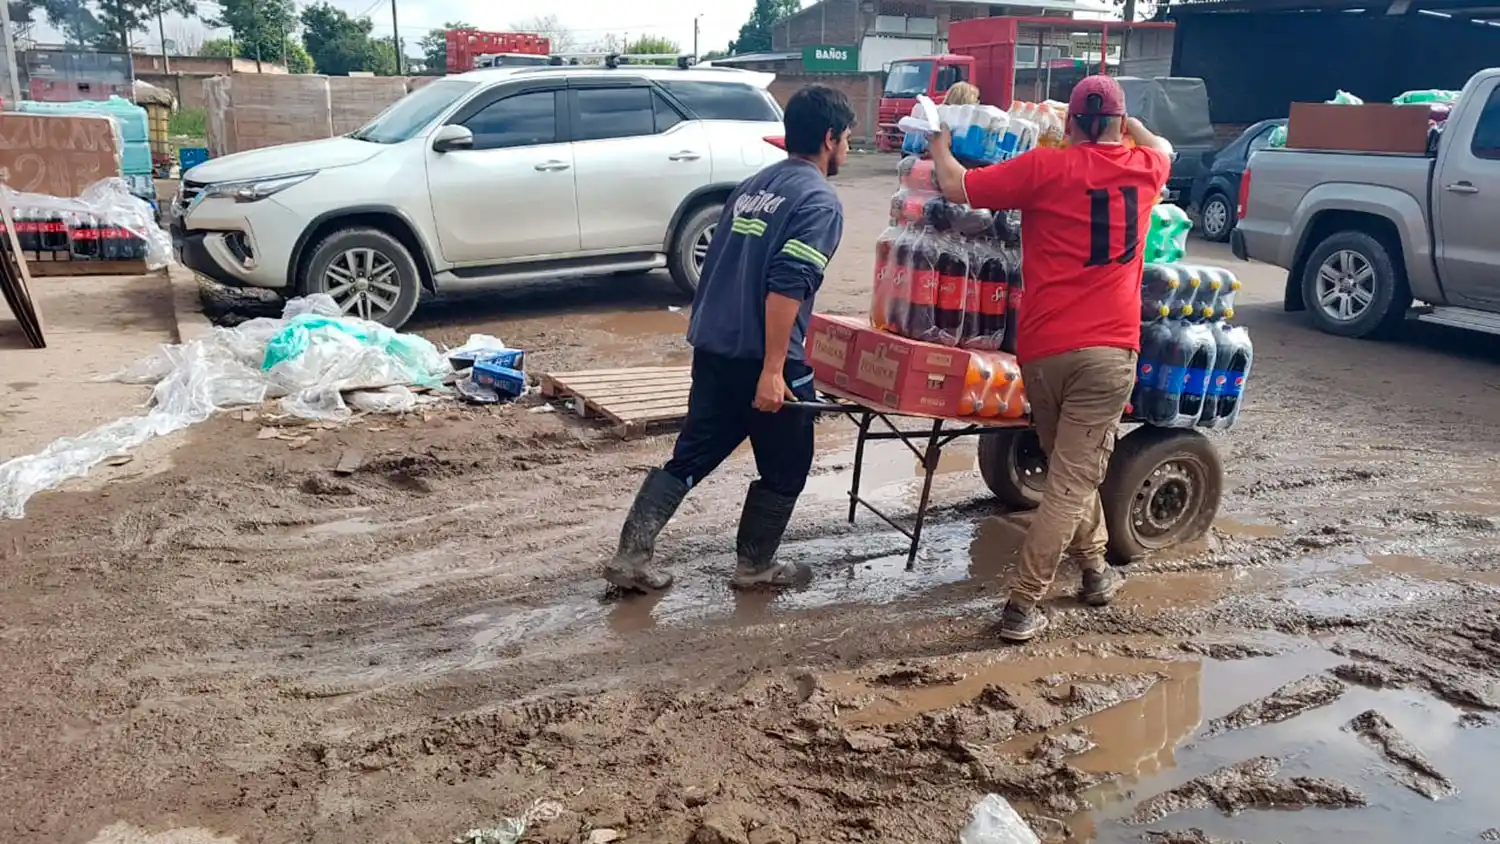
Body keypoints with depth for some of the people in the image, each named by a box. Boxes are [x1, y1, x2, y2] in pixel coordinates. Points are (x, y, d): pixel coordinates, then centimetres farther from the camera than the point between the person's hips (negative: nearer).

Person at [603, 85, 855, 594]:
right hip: (762, 358, -7)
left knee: (692, 455, 13)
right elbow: (787, 285, -21)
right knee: (785, 468, 12)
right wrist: (773, 369, -23)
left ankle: (631, 556, 10)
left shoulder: (752, 187, 16)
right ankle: (755, 567, 23)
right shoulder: (820, 201, -9)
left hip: (713, 347, 8)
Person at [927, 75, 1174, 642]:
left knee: (1070, 467, 21)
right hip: (1108, 348, 0)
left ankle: (1095, 569, 36)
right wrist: (1124, 119, 46)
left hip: (1042, 347, 1)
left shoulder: (1045, 168, -3)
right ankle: (1021, 607, -2)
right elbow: (1163, 146, 32)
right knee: (1074, 480, 0)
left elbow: (956, 188, 0)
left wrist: (939, 142, 18)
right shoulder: (1144, 169, 7)